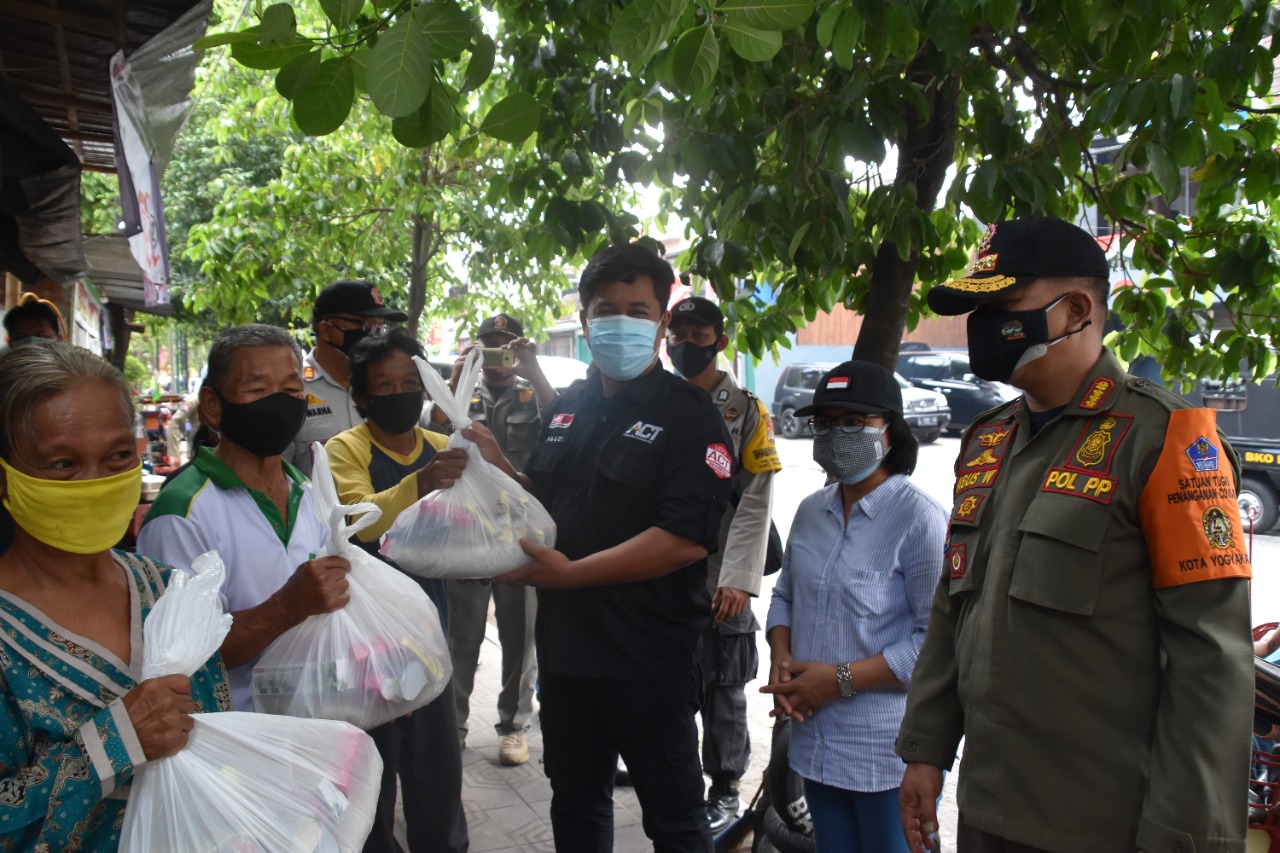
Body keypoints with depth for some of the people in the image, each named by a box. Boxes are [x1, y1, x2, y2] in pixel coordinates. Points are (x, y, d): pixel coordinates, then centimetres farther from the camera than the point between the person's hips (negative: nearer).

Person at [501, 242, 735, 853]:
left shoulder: (689, 415, -12)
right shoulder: (565, 410, 9)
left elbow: (686, 539, -23)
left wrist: (568, 573, -23)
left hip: (650, 660, -6)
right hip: (565, 648, 7)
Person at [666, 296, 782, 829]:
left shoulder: (746, 411, -1)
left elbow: (755, 502, -8)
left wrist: (737, 579, -18)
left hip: (719, 582, -3)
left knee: (722, 687, 7)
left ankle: (725, 789, 24)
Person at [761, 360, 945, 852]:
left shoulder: (919, 518, -16)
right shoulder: (811, 511, 6)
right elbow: (785, 595, 16)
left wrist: (842, 679, -20)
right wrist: (781, 658, -3)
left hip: (888, 754, -6)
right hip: (815, 742, 6)